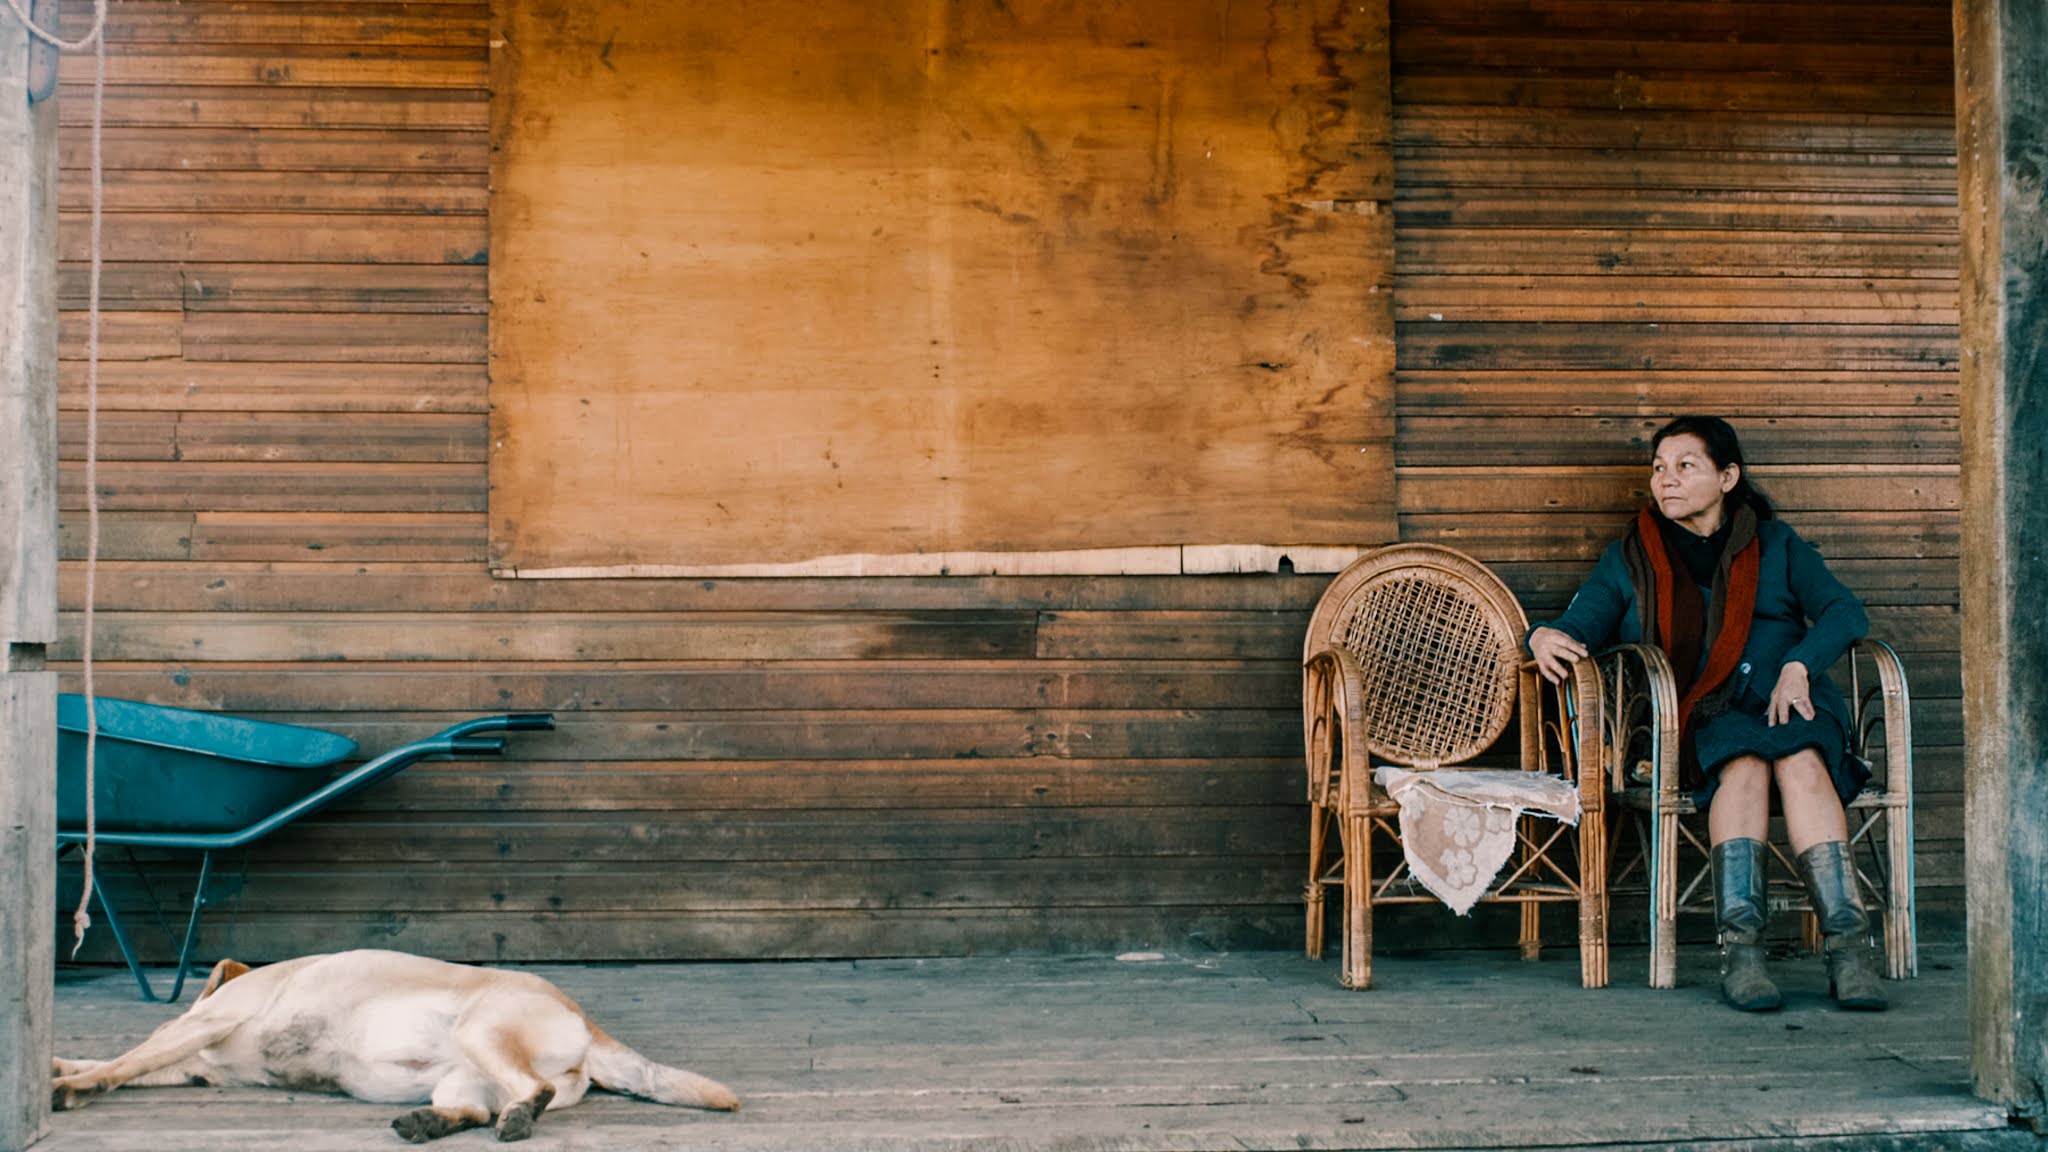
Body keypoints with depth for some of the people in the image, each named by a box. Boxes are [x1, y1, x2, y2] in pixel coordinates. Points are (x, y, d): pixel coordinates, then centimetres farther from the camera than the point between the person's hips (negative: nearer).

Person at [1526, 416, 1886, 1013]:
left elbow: (1845, 612, 7)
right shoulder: (1630, 559, 19)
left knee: (1800, 756, -34)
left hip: (1787, 700, 1)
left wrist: (1798, 666, -12)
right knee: (1744, 759, -34)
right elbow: (1580, 625, 9)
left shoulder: (1776, 545, 19)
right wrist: (1545, 636, -16)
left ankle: (1847, 944, -44)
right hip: (1701, 716, -1)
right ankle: (1740, 947, -45)